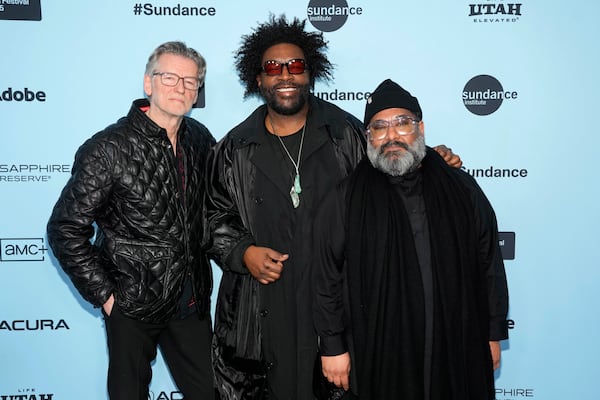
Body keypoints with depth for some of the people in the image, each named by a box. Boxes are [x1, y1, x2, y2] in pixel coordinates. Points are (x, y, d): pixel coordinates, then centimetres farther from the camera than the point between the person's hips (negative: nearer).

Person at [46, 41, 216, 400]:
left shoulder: (201, 139, 1)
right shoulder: (108, 149, -15)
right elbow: (66, 231, -11)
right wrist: (104, 295, -12)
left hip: (192, 300, 4)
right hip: (132, 305, -4)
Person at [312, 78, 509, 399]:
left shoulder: (462, 190, 3)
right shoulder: (344, 201, -4)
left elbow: (489, 266, 7)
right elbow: (328, 280, -4)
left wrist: (493, 334, 8)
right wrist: (333, 347, -4)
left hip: (459, 354, 2)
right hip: (378, 359, -2)